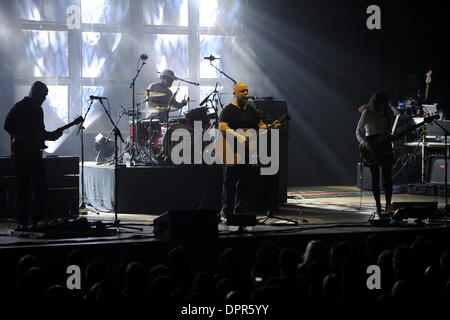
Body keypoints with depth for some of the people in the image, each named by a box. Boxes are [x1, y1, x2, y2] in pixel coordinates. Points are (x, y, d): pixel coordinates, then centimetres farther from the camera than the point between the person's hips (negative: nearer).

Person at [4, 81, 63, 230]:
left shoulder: (38, 109, 16)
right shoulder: (20, 107, -8)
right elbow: (8, 126, -14)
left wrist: (52, 135, 6)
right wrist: (25, 139, -20)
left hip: (35, 153, 8)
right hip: (21, 154, -8)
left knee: (41, 187, 5)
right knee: (23, 188, -4)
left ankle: (37, 219, 12)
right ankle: (22, 222, 0)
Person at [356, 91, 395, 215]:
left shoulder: (388, 111, 3)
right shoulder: (367, 113, -10)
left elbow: (394, 127, 17)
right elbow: (359, 131, -8)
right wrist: (364, 143, -24)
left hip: (385, 147, 3)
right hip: (372, 149, -3)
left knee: (387, 178, -1)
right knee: (375, 178, 1)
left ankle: (388, 205, 6)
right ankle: (378, 206, 8)